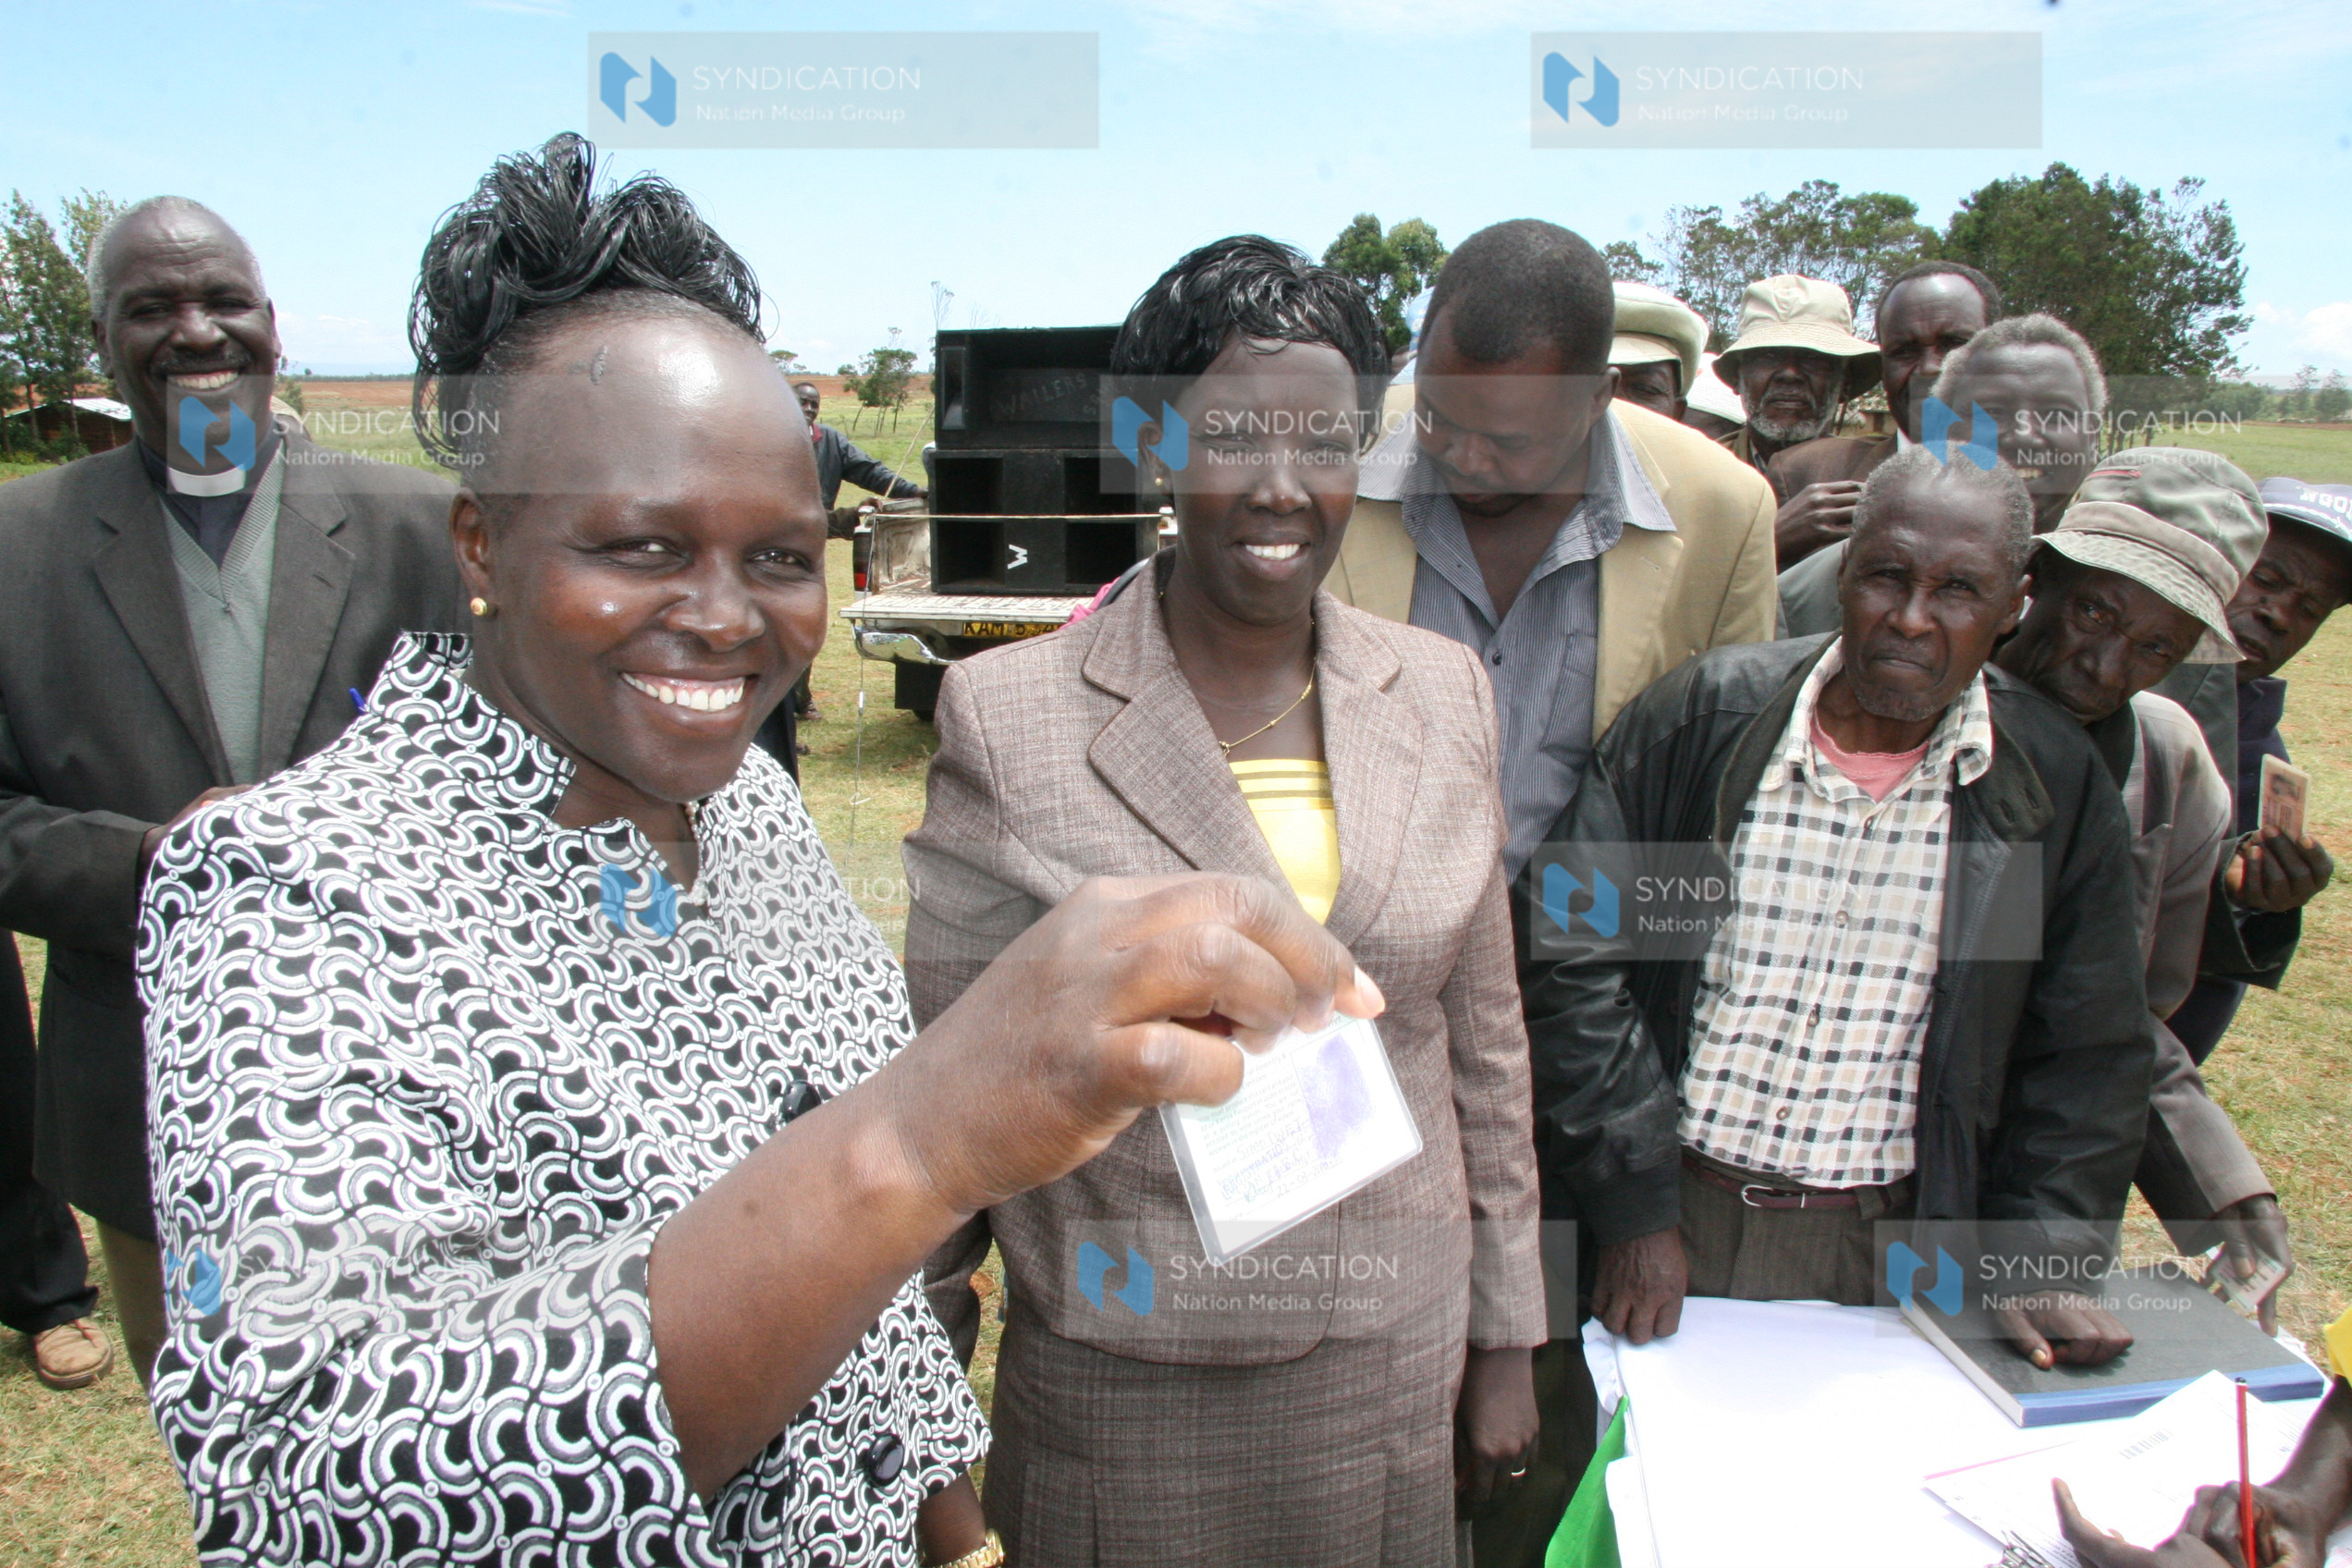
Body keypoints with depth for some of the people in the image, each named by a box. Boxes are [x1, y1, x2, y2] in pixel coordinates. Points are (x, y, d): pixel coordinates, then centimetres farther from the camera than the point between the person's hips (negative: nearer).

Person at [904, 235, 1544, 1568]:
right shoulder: (1009, 715, -13)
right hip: (1118, 1378, -2)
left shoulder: (1445, 695, -2)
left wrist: (1509, 1336, 9)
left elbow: (1485, 1042, 5)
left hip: (1394, 1359, 3)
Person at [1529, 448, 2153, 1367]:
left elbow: (2084, 1055, 5)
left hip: (1891, 1255, 1)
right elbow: (1568, 951, -9)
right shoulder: (1701, 717, -7)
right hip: (1675, 1214, 0)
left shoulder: (2057, 786, -2)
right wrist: (1635, 1208, -12)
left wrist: (2044, 1259, -5)